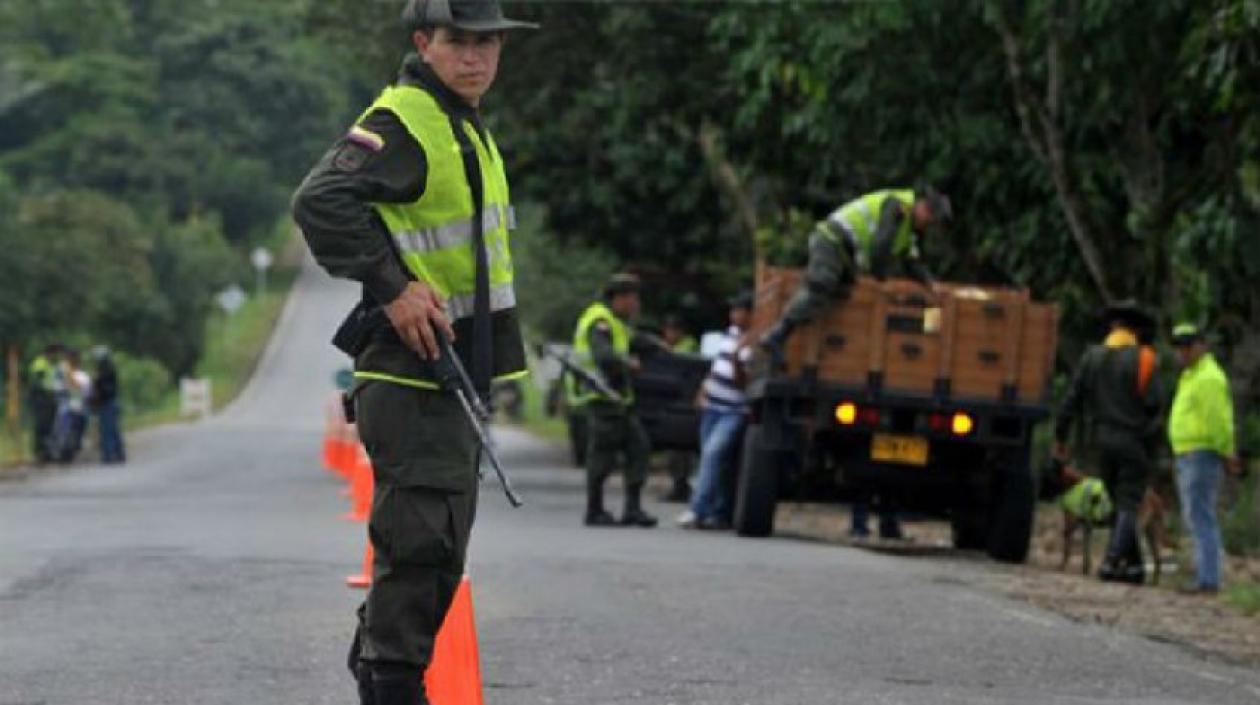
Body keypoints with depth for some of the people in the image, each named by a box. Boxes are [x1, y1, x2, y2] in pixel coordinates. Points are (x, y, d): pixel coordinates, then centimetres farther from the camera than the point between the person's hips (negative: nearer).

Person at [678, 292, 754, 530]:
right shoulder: (730, 333, 10)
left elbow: (742, 382, -18)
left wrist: (736, 358, -31)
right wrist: (705, 387, 13)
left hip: (734, 412, -8)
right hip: (712, 407, 8)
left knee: (713, 454, -21)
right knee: (711, 457, 7)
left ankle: (697, 510, -24)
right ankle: (719, 513, 13)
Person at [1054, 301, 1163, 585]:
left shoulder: (1092, 357, 3)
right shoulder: (1144, 360, -7)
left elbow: (1072, 399, 2)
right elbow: (1154, 404, -13)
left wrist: (1060, 437, 10)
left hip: (1101, 443, 4)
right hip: (1133, 442, -4)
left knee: (1122, 505, 15)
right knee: (1128, 506, -2)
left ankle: (1134, 564, 14)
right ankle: (1112, 561, -16)